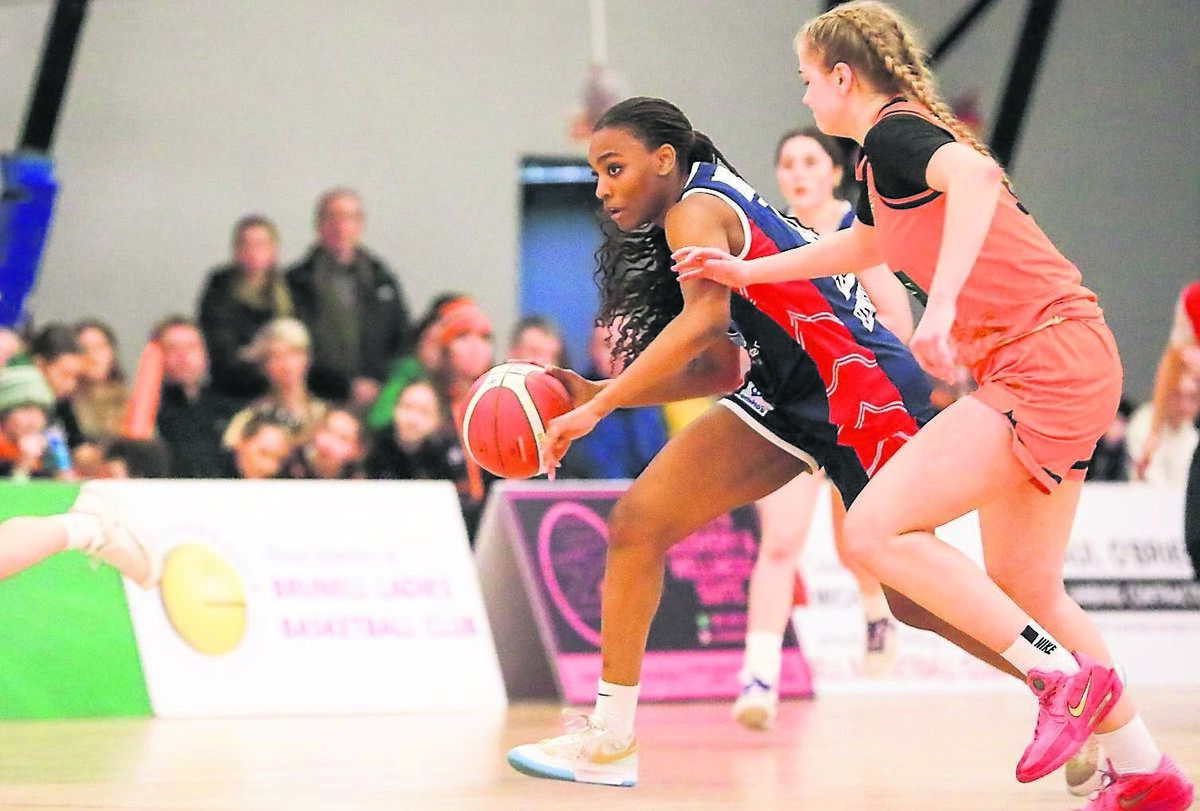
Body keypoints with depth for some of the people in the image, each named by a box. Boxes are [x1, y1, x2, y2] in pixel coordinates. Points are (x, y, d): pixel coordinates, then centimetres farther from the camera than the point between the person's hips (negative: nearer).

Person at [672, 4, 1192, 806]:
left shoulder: (893, 134, -9)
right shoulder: (886, 156, 20)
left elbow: (974, 176, -32)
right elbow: (863, 243, 41)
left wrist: (942, 303, -40)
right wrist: (746, 272, 43)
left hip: (1046, 361, -10)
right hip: (1060, 370, 10)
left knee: (874, 529, -13)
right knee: (1019, 587, 16)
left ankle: (1066, 676, -9)